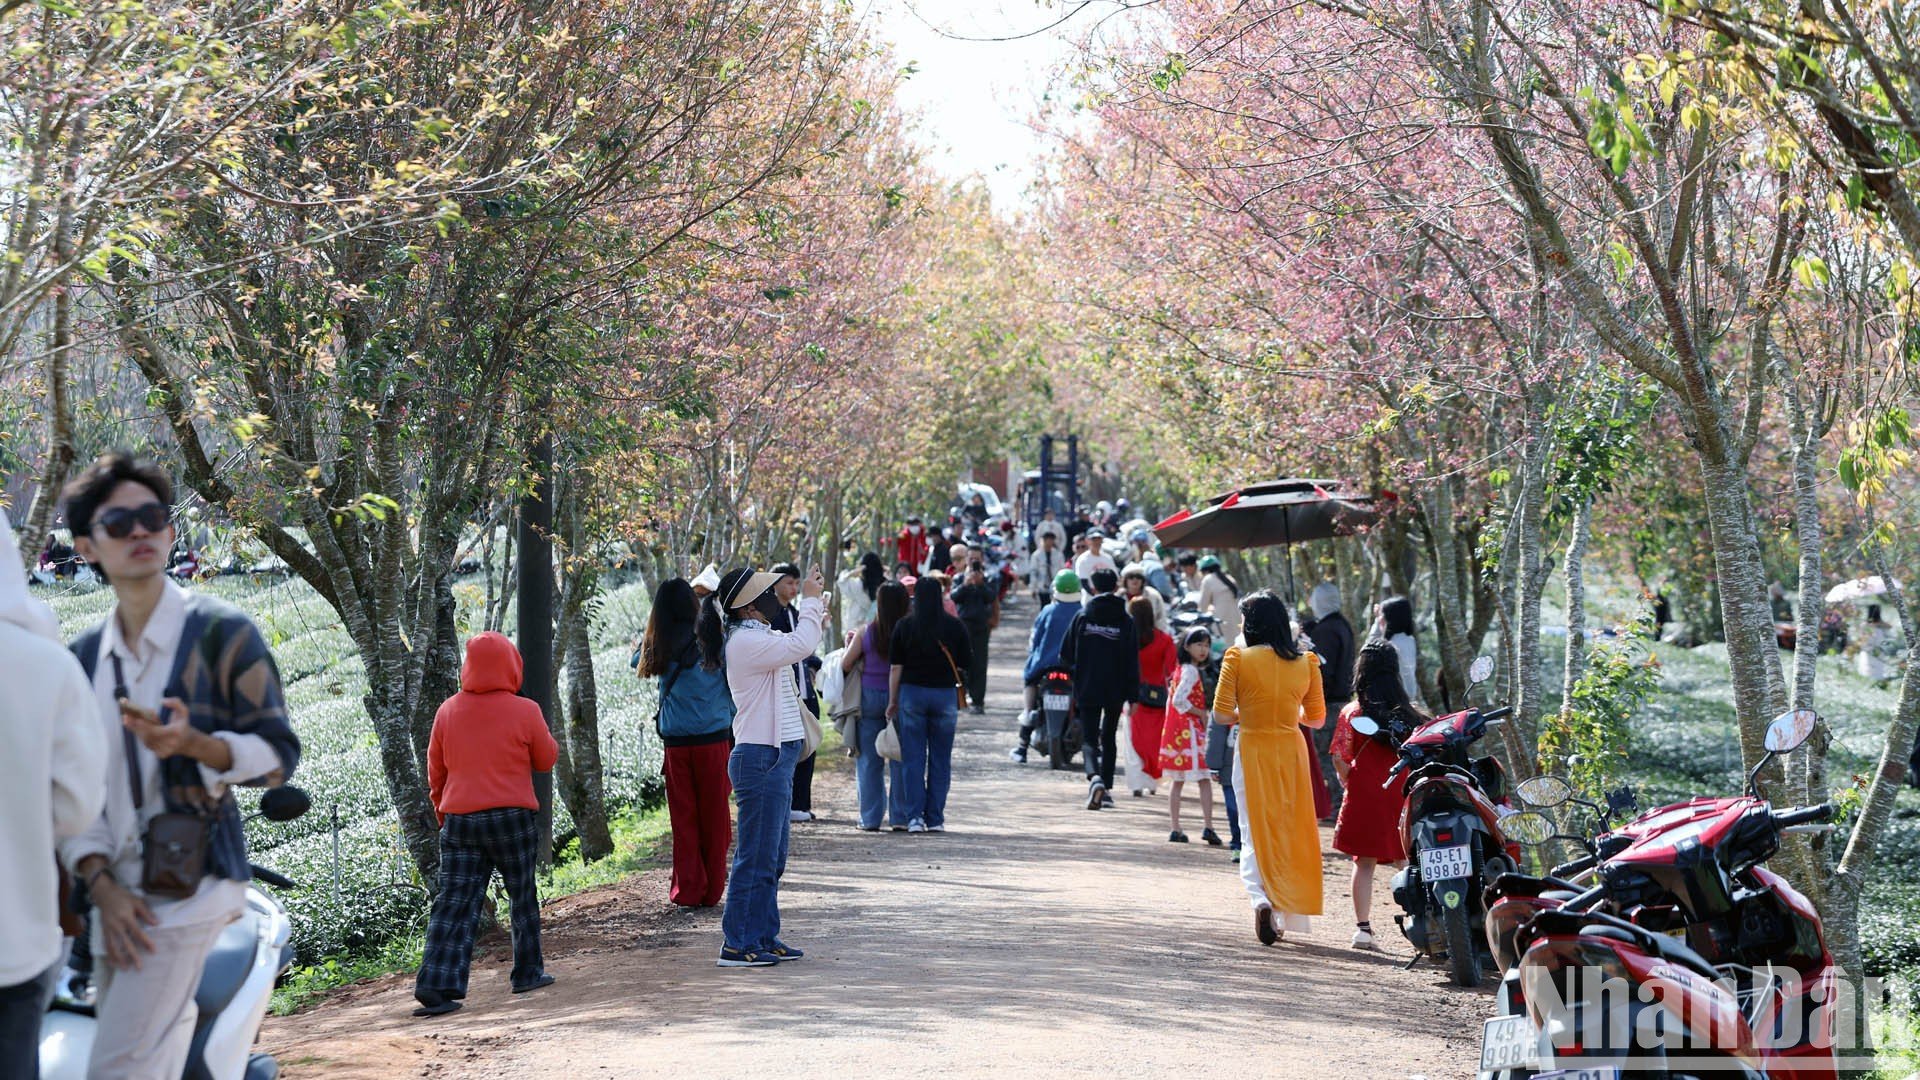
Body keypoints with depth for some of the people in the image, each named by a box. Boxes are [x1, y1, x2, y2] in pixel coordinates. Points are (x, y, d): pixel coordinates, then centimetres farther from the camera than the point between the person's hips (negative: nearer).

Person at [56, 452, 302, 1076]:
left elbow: (278, 754, -5)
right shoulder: (84, 657, 13)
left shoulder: (221, 632, -3)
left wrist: (192, 743, -24)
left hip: (190, 880, -6)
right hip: (118, 888, 6)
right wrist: (101, 885, -4)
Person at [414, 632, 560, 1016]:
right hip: (513, 818, -2)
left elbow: (435, 772, 12)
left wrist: (443, 813, 24)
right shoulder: (524, 711, -7)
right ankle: (528, 972, 22)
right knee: (523, 897, 15)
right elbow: (546, 761, 5)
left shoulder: (447, 711, 4)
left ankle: (436, 985, -9)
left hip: (458, 821, 3)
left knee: (454, 904, 1)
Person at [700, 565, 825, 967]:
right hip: (760, 758, -11)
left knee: (772, 858, 15)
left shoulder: (759, 639, 16)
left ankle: (763, 937, 22)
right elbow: (800, 647, -25)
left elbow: (799, 646, 29)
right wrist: (810, 601, -12)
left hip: (776, 756, 11)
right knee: (756, 856, -7)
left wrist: (817, 612, 17)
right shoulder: (745, 642, -16)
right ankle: (737, 945, -2)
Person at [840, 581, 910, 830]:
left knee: (869, 760, 7)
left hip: (870, 697, 1)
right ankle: (900, 817, 6)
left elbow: (845, 665, -2)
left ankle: (870, 818, 8)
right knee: (900, 759, 6)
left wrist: (849, 644, 15)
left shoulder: (865, 633, -6)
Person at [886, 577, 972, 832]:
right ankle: (935, 818, 9)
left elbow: (895, 667, -2)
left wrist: (892, 701, 6)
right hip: (945, 694, 0)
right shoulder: (954, 627, -3)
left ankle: (915, 817, -1)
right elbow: (965, 664, 1)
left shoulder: (904, 626, -4)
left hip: (912, 692, 0)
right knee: (940, 760, 9)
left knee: (913, 758, 4)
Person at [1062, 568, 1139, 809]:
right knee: (1109, 737, 15)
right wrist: (1133, 696, 0)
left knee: (1089, 737, 0)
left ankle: (1094, 776, -26)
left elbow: (1066, 655, 0)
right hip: (1115, 690, 1)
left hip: (1087, 689, -1)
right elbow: (1132, 662, -4)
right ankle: (1106, 788, 16)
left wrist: (1077, 672, 20)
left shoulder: (1082, 616, -3)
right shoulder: (1126, 620, -3)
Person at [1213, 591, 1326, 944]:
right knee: (1291, 832, 13)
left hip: (1253, 750, -2)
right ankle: (1286, 915, 17)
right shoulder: (1305, 662, 1)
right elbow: (1316, 717, 6)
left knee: (1255, 832, 6)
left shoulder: (1237, 657, -8)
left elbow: (1221, 713, -11)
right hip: (1292, 752, 2)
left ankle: (1261, 898, -19)